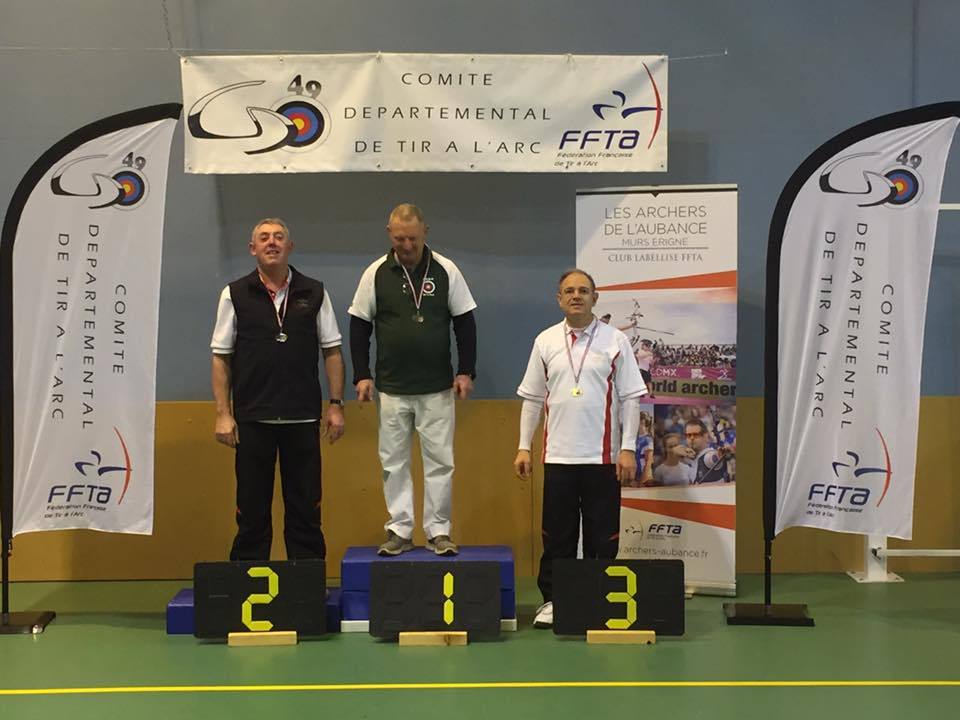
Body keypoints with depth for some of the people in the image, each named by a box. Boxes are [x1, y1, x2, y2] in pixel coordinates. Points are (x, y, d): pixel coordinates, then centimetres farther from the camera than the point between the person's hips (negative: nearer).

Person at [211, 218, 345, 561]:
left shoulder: (314, 293, 6)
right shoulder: (235, 295, 3)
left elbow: (331, 351, 8)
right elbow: (221, 358, 3)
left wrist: (336, 405, 1)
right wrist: (223, 414, -4)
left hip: (303, 418, 1)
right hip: (252, 418, -1)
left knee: (305, 508, 6)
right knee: (251, 509, 5)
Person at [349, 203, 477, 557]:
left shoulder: (446, 271, -2)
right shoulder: (376, 273, -1)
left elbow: (465, 324, 4)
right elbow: (359, 326, 5)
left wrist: (466, 371, -1)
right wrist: (362, 376, 0)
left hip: (438, 388, -1)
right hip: (392, 388, 1)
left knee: (439, 460, 2)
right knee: (393, 461, 5)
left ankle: (438, 531, 11)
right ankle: (399, 531, 14)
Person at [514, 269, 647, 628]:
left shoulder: (615, 341, 0)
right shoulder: (545, 341, 6)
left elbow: (630, 398, -1)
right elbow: (532, 399, 10)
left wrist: (628, 449, -7)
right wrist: (524, 447, 5)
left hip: (602, 456, -1)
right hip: (558, 455, 2)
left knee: (602, 534, 4)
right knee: (557, 534, 7)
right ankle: (552, 599, 17)